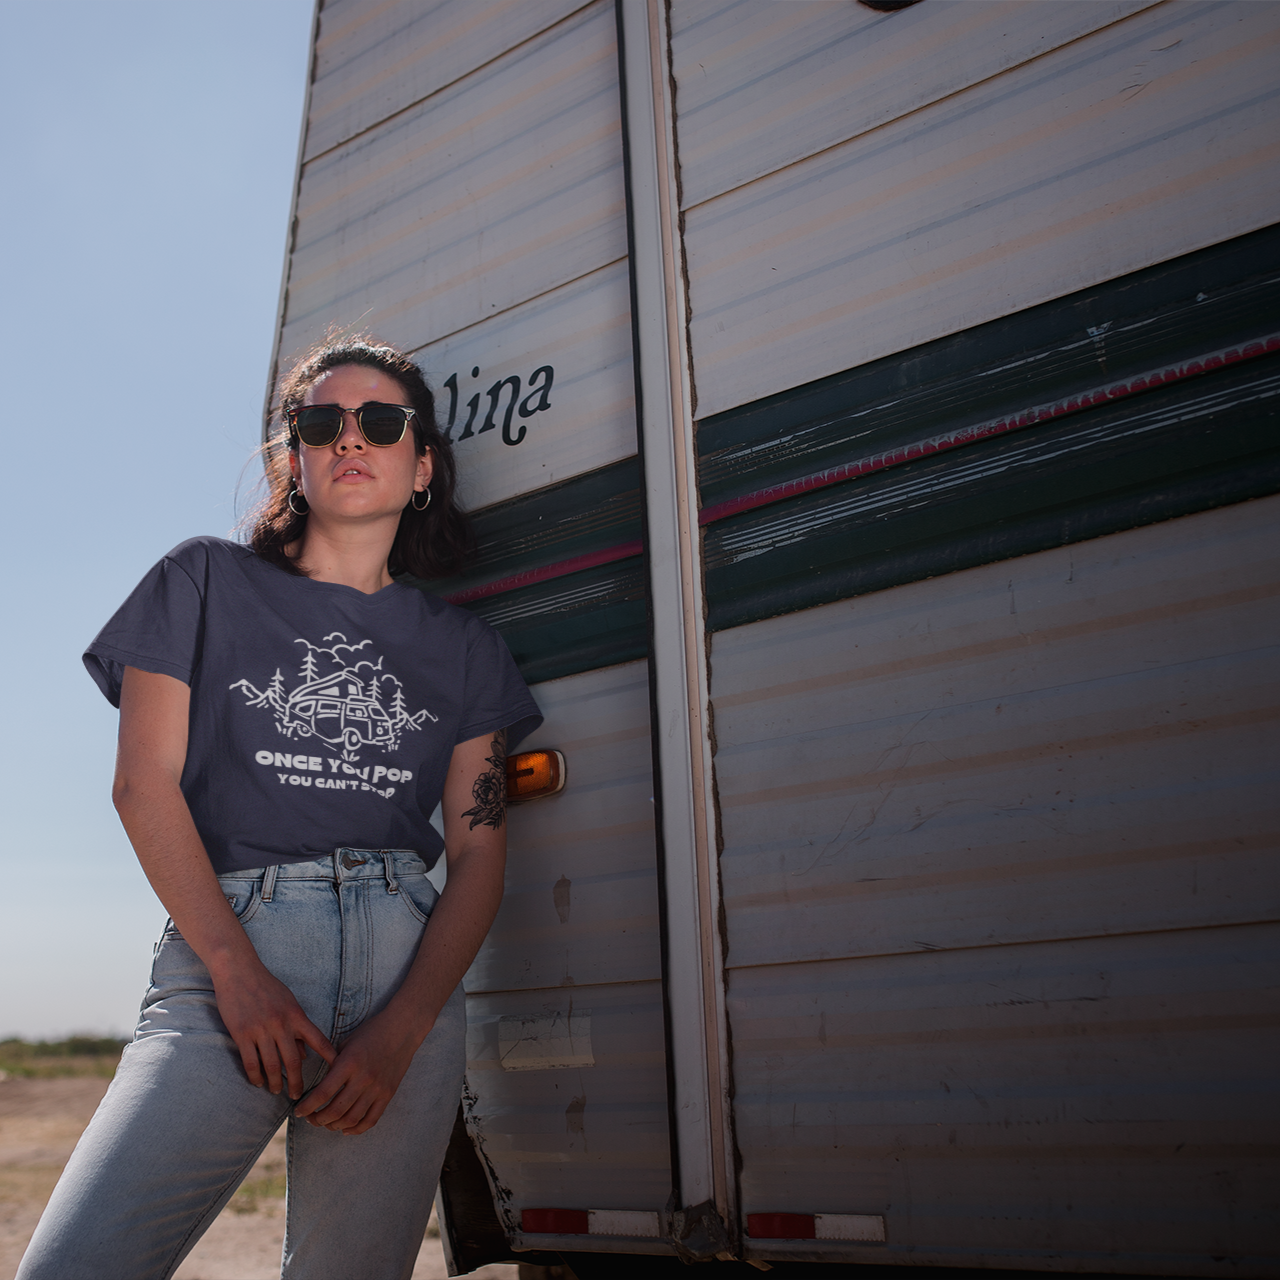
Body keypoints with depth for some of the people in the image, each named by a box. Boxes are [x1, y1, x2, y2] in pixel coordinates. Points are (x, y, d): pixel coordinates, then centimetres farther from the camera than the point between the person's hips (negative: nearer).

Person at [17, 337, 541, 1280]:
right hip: (227, 950, -1)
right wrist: (237, 969, -9)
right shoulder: (207, 584, 12)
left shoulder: (462, 648, 15)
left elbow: (480, 854, 8)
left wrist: (401, 1030, -7)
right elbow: (144, 782, 3)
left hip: (409, 970, 2)